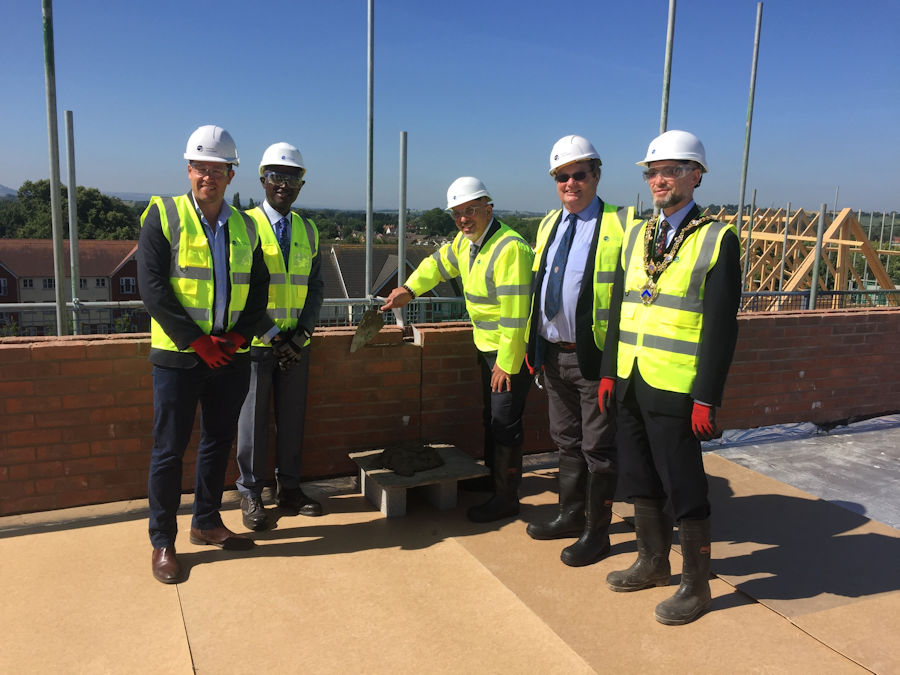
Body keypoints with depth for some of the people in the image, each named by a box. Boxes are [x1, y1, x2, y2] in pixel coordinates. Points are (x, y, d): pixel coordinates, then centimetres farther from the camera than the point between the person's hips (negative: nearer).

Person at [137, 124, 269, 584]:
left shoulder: (244, 227, 8)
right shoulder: (163, 216, -5)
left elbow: (258, 289, 10)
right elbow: (153, 289, -12)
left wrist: (239, 336, -6)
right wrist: (197, 341, -15)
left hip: (230, 354, 5)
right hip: (178, 355, -4)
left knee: (219, 441, 13)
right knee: (169, 448, 2)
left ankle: (206, 523, 30)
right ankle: (162, 542, 16)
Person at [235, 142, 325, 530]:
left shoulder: (308, 231, 10)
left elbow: (315, 287, 8)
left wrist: (301, 333, -6)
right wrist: (273, 334, -13)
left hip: (296, 344, 4)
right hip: (255, 342, -4)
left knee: (292, 418, 10)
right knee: (253, 419, 3)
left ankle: (289, 490, 23)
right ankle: (251, 496, 17)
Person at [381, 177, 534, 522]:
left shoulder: (509, 248, -26)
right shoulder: (465, 241, 4)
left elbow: (515, 313, -27)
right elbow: (438, 263, 22)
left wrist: (507, 364, -23)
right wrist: (409, 289, 7)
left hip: (512, 350, -9)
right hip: (487, 345, 10)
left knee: (505, 423, -4)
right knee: (490, 417, 21)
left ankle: (506, 498, 10)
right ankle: (494, 477, 39)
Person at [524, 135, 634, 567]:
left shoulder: (621, 225, -8)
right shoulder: (548, 226, 13)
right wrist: (533, 345, 13)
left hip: (595, 357, -7)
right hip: (554, 355, 7)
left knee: (598, 448, 5)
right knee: (566, 441, 19)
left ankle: (596, 532, 20)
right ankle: (570, 516, 36)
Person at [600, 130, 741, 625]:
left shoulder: (717, 239, -7)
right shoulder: (636, 235, 11)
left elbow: (721, 327, -12)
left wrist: (707, 398, -15)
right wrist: (609, 371, 10)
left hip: (675, 391, -6)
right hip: (631, 384, 6)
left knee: (683, 490, 5)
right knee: (641, 480, 17)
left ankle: (696, 585, 24)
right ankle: (653, 562, 37)